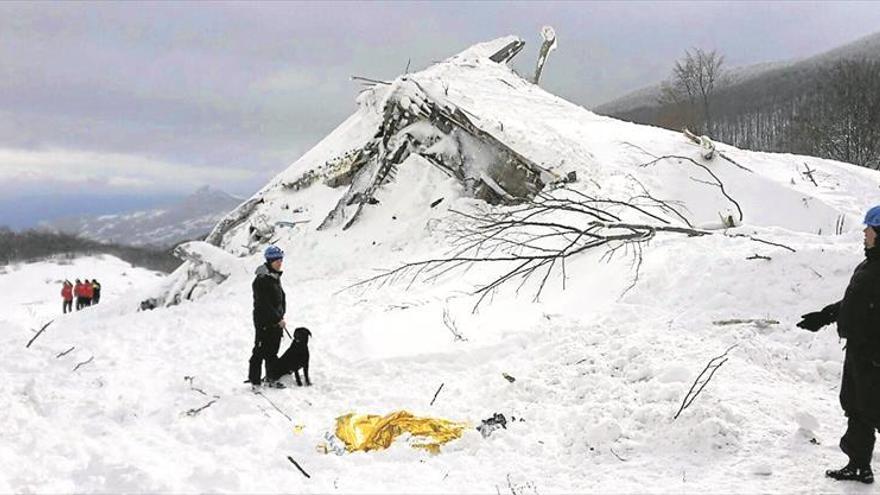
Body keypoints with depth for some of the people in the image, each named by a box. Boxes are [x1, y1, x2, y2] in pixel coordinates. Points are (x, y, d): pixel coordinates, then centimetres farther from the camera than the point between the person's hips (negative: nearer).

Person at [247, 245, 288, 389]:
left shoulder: (276, 277, 11)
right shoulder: (261, 280, -17)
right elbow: (264, 304, -19)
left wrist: (281, 316, 6)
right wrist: (278, 319, -17)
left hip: (276, 322, 8)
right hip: (264, 322, -8)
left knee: (273, 351, 13)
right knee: (260, 351, -2)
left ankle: (271, 378, 21)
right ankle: (255, 381, 6)